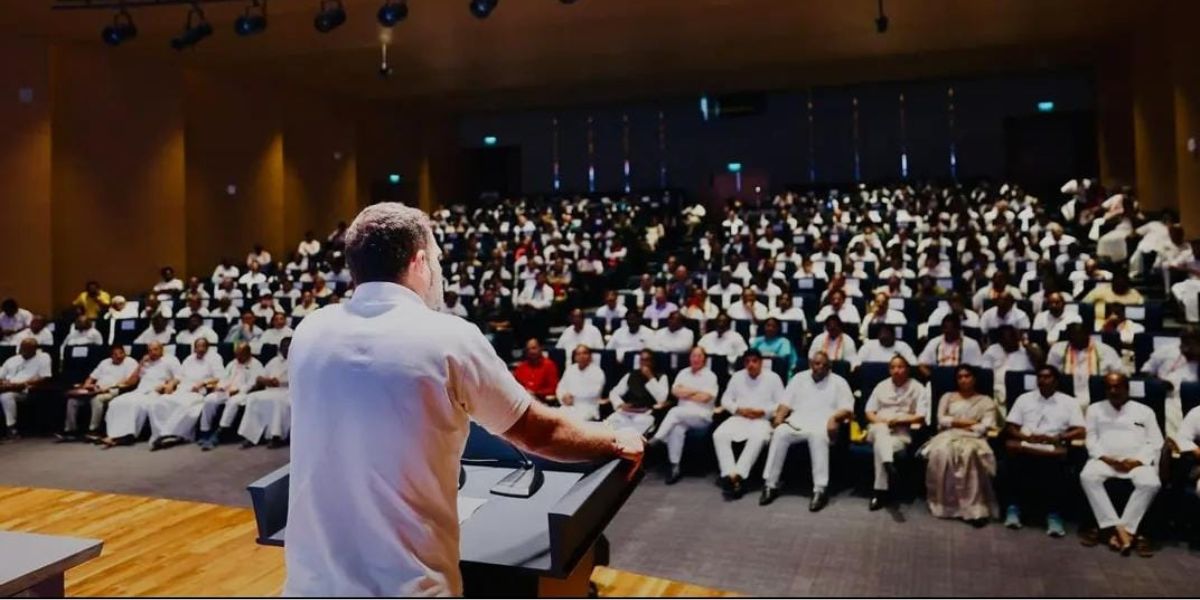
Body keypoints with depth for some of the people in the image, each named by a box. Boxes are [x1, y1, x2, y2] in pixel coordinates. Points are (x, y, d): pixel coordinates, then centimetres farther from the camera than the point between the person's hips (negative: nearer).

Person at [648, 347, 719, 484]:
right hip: (682, 416, 4)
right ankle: (675, 466, -27)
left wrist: (685, 393, -1)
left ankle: (655, 440, -31)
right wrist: (695, 391, -4)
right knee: (677, 428, -31)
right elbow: (675, 391, 4)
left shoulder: (710, 376, 2)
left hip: (702, 416, -4)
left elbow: (705, 397, -11)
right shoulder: (683, 373, 17)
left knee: (675, 412, -32)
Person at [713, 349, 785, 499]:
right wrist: (739, 409, -6)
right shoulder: (737, 376, 15)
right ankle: (730, 475, -36)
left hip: (762, 420, -3)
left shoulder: (773, 377, 5)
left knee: (758, 438, -38)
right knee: (719, 435, -27)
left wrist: (763, 411, -13)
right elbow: (726, 400, 14)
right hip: (739, 418, 3)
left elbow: (781, 404, 1)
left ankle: (736, 476, -41)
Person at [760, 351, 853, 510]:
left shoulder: (838, 382, 12)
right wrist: (780, 415, -7)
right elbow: (786, 402, 14)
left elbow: (847, 408, 2)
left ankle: (820, 489, -39)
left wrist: (834, 418, -18)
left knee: (817, 435, -39)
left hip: (822, 425, -2)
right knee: (780, 433, -30)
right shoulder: (799, 378, 20)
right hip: (797, 422, 3)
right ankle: (771, 485, -25)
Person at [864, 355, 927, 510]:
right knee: (881, 430, -39)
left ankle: (880, 491, -36)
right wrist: (880, 420, -7)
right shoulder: (882, 386, 19)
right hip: (879, 428, 2)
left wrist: (898, 419, -11)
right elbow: (869, 412, 14)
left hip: (902, 432, -2)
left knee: (880, 445, -36)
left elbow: (921, 417, 0)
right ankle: (889, 465, -66)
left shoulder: (916, 388, 9)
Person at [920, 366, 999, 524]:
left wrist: (964, 426, -4)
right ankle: (944, 503, -31)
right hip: (949, 435, 2)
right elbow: (941, 420, 8)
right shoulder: (948, 397, 24)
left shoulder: (986, 401, 19)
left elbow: (986, 426, 3)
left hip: (973, 438, -1)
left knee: (970, 453, -39)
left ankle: (973, 507, -40)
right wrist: (966, 422, -1)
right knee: (942, 451, -36)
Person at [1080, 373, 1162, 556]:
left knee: (1150, 484, -34)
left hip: (1137, 461, 0)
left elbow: (1155, 442, 8)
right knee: (1088, 477, -33)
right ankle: (1118, 528, -34)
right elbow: (1091, 438, 9)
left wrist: (1137, 461, -9)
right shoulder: (1095, 409, 19)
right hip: (1105, 459, 0)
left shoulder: (1145, 411, 18)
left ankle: (1124, 529, -29)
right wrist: (1105, 458, -9)